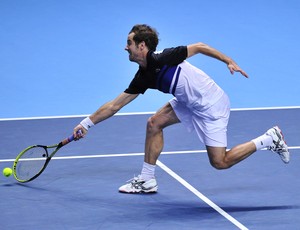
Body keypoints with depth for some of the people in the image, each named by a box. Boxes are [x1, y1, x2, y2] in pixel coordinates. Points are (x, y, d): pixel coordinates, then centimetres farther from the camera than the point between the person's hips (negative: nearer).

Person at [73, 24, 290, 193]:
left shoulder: (163, 59, -25)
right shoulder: (143, 78, -1)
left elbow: (199, 47, -15)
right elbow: (114, 105, 6)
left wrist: (229, 61, -19)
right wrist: (87, 123, 7)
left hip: (211, 105, -8)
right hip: (189, 103, 8)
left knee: (220, 162, -7)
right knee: (154, 123, 2)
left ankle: (269, 139, 6)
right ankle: (147, 180, 11)